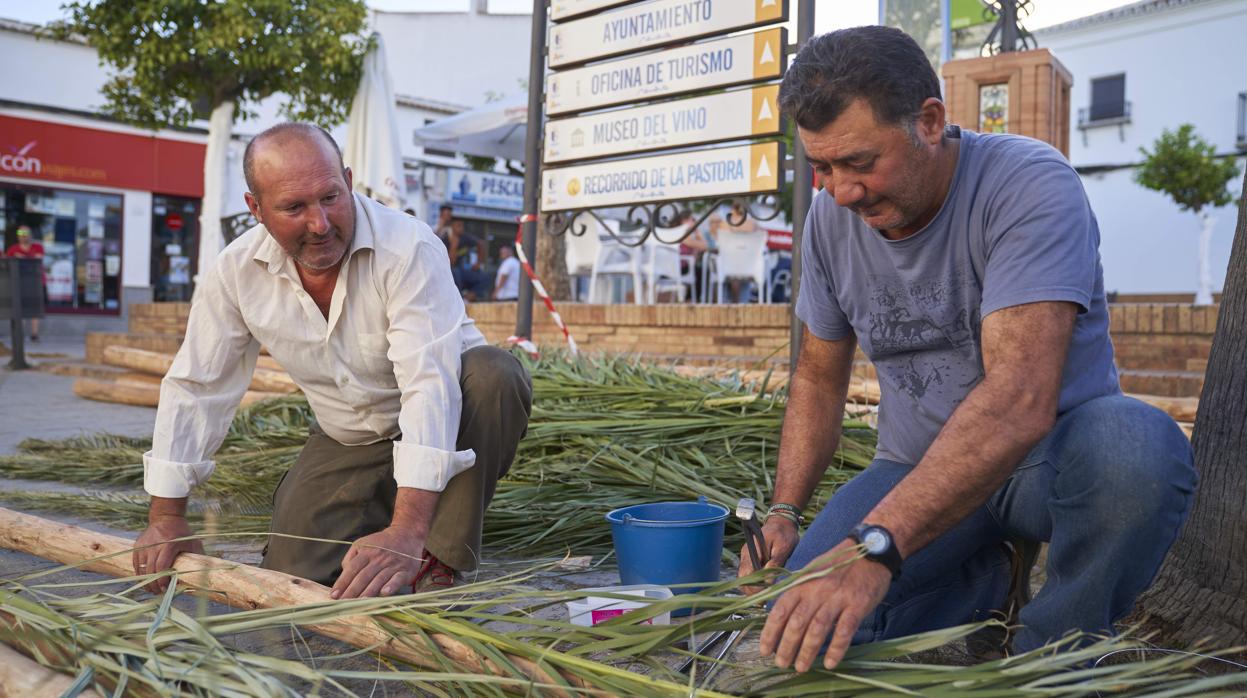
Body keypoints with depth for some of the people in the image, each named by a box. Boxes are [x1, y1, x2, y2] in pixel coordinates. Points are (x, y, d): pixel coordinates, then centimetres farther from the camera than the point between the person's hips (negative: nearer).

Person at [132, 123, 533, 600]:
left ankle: (438, 560, -20)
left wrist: (407, 531, -49)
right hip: (348, 442, 4)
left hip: (444, 428, -3)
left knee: (494, 375, -36)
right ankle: (380, 504, 19)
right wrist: (167, 515, -4)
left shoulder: (408, 247, -30)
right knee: (295, 570, -12)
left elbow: (430, 382, -39)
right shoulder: (237, 270, -13)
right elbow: (195, 386, -4)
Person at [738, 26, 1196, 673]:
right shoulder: (831, 218, -2)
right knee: (795, 628, -19)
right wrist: (783, 513, -4)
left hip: (1052, 458, -3)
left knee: (1136, 443, -38)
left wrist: (874, 546, -44)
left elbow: (1021, 400, -35)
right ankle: (994, 576, 7)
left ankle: (1054, 649, -10)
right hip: (918, 470, 4)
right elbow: (818, 379, 10)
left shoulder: (1030, 184, -22)